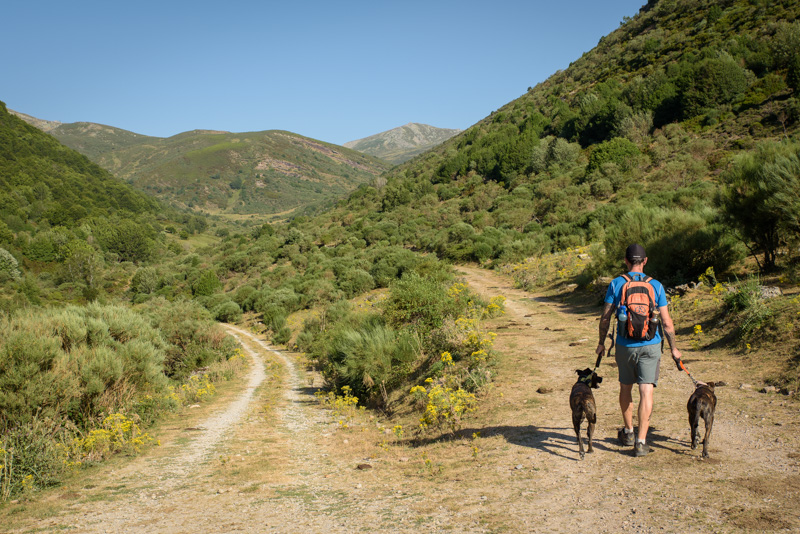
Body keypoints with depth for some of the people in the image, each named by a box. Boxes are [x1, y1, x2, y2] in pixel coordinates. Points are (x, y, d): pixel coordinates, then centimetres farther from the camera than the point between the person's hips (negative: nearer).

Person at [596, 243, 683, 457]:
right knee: (646, 392, -2)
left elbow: (605, 318, -1)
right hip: (650, 345, -1)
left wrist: (601, 343, 12)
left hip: (625, 345, 1)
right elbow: (667, 322, -1)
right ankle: (641, 441, -7)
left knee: (625, 387, 19)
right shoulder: (656, 285, -2)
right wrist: (673, 348, 11)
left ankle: (628, 432, 33)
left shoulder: (616, 284, -3)